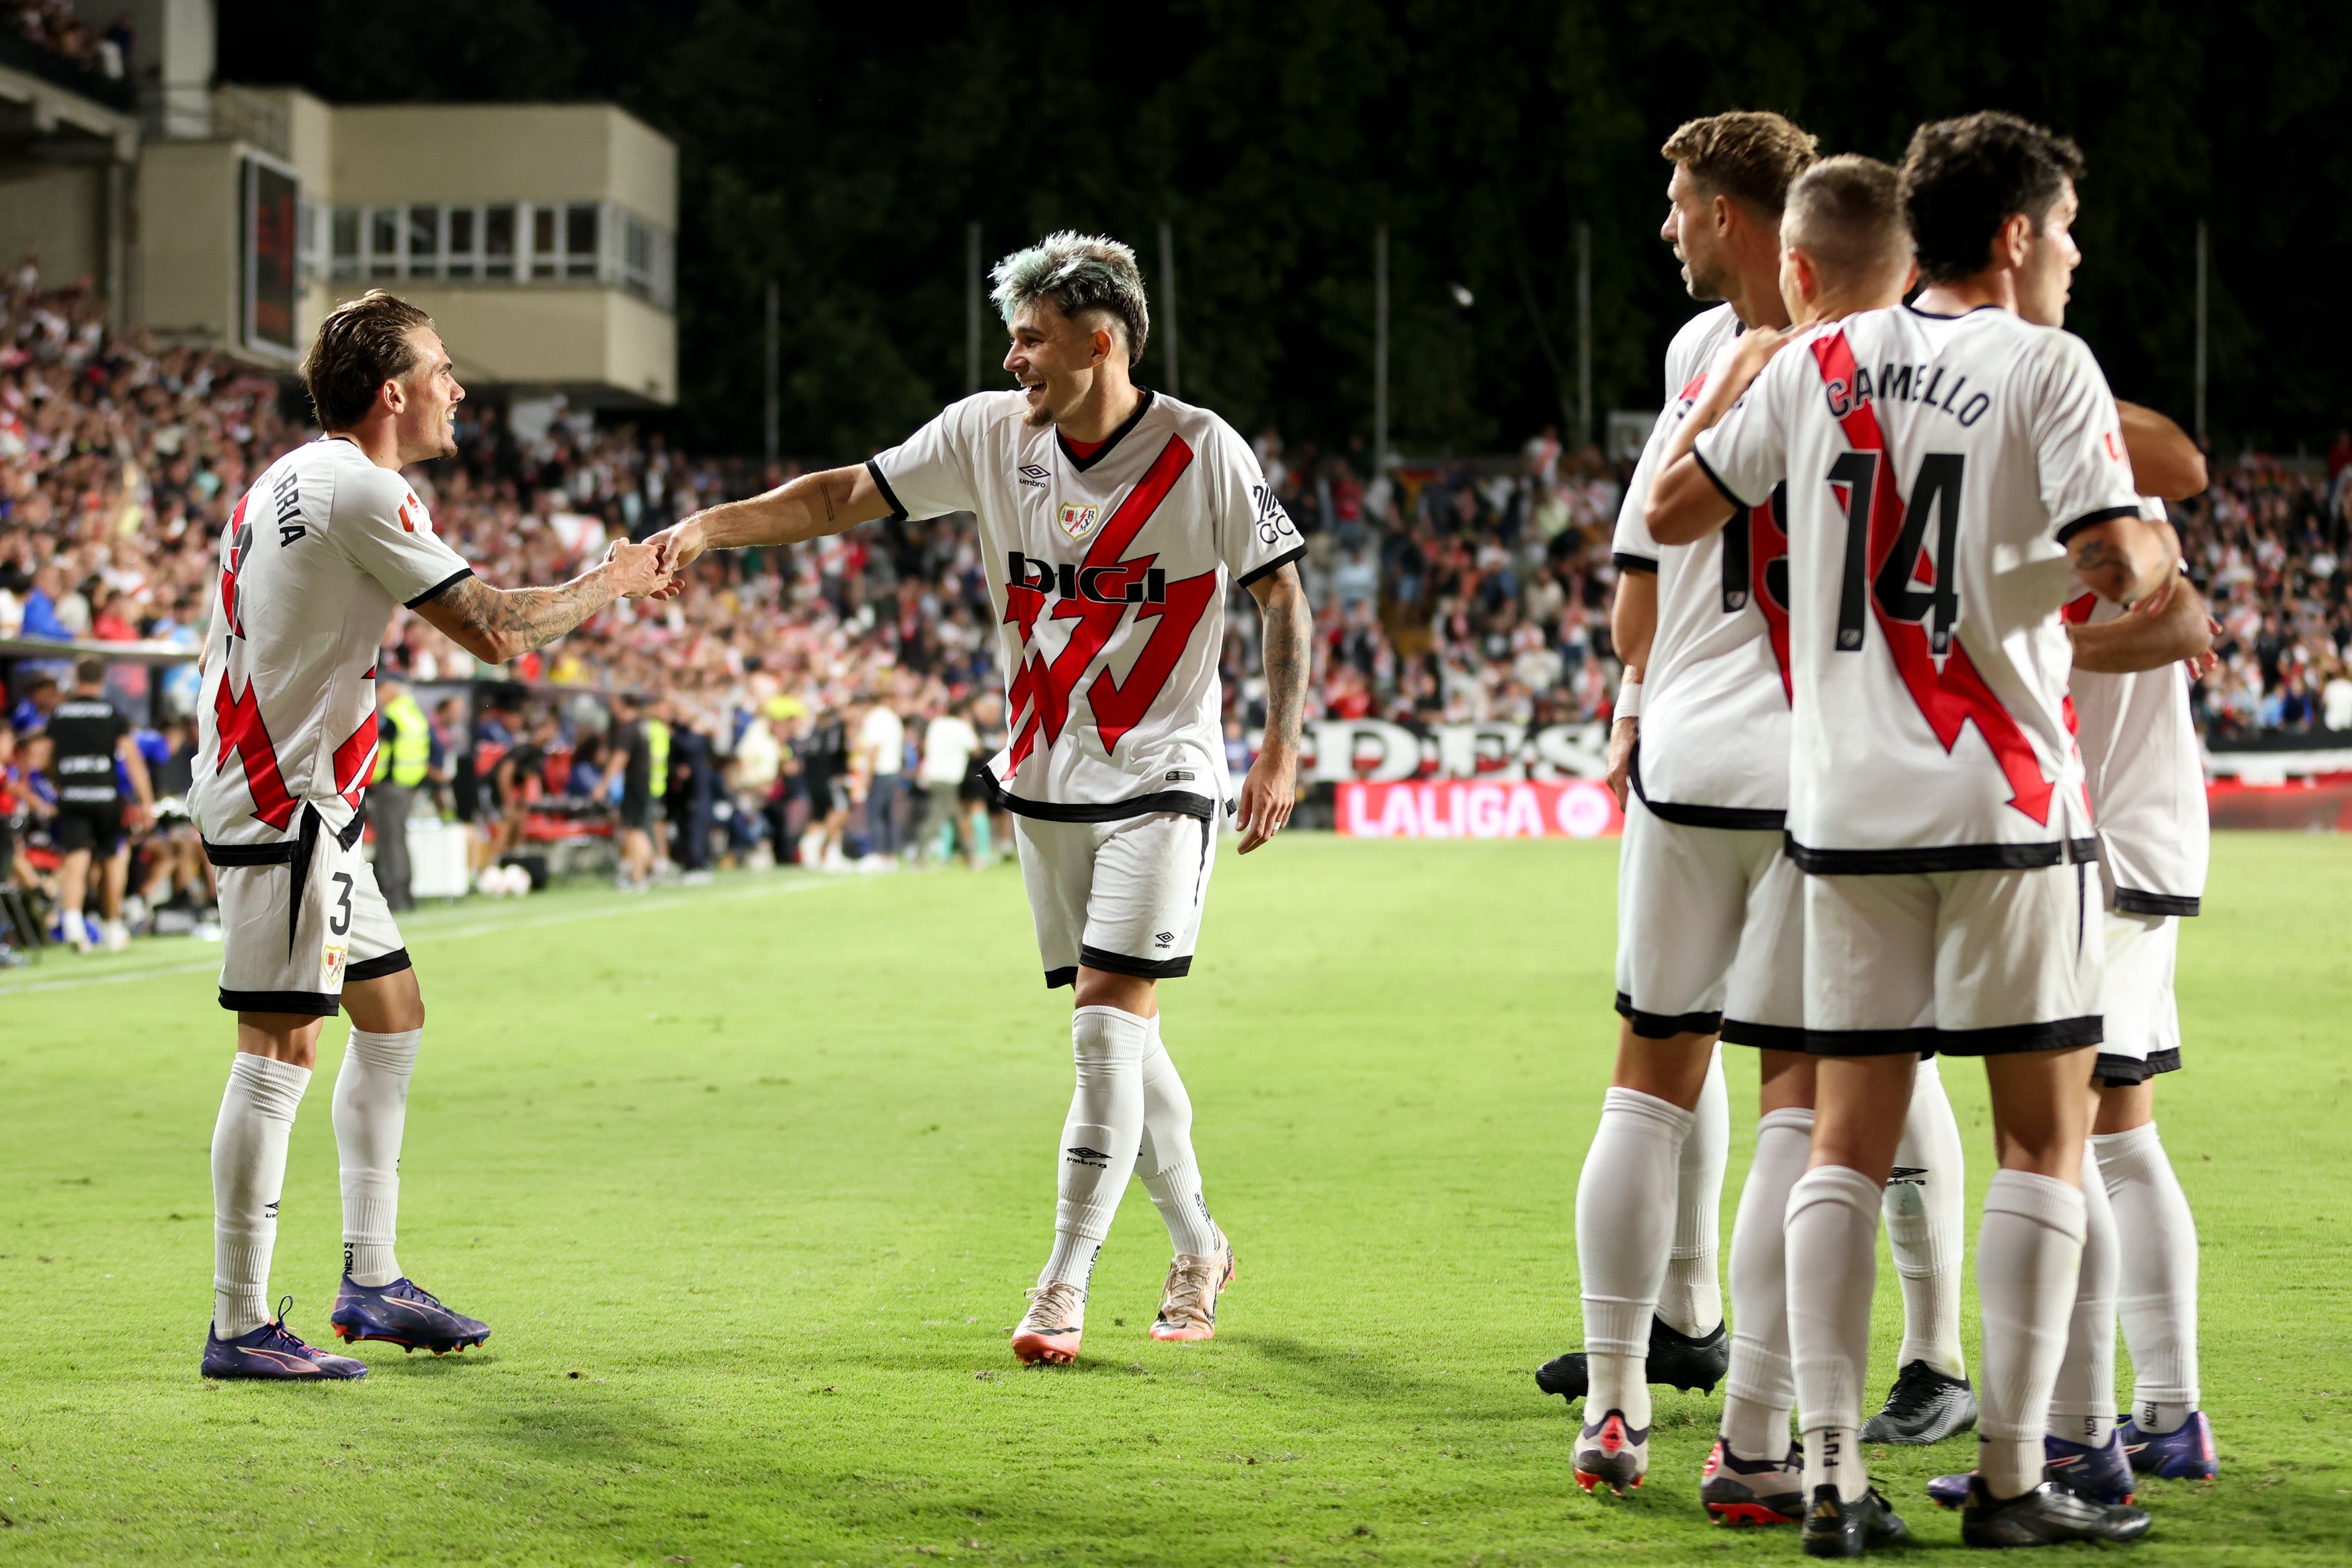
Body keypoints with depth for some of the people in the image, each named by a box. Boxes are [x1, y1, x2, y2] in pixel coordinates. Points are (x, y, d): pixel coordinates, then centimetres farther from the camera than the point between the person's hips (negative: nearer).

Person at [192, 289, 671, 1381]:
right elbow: (494, 632, -16)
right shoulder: (358, 489, -16)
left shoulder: (291, 480, 15)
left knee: (391, 1012, 16)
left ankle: (371, 1280, 21)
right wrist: (605, 587, -2)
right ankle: (240, 1327, -9)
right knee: (280, 1047, -10)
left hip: (308, 803, 11)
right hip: (282, 802, -11)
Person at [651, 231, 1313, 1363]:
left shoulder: (1202, 453, -11)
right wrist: (713, 525, -10)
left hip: (1160, 781, -5)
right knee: (1116, 1040, 10)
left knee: (1108, 1023, -13)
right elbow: (849, 496, 2)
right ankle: (1197, 1250, 28)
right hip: (1044, 781, 5)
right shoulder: (989, 434, -1)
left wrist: (1281, 749, -10)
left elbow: (1283, 593, -4)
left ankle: (1063, 1290, -10)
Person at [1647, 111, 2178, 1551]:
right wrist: (2163, 547, 8)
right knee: (2044, 1131, 5)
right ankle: (2013, 1481, 4)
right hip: (2003, 798, -4)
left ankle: (1834, 1477, 4)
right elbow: (2114, 562, -15)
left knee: (1850, 1134, 7)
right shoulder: (2045, 364, -5)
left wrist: (1730, 383, 29)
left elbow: (1672, 512, 13)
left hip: (1847, 801, 5)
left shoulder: (1817, 359, 8)